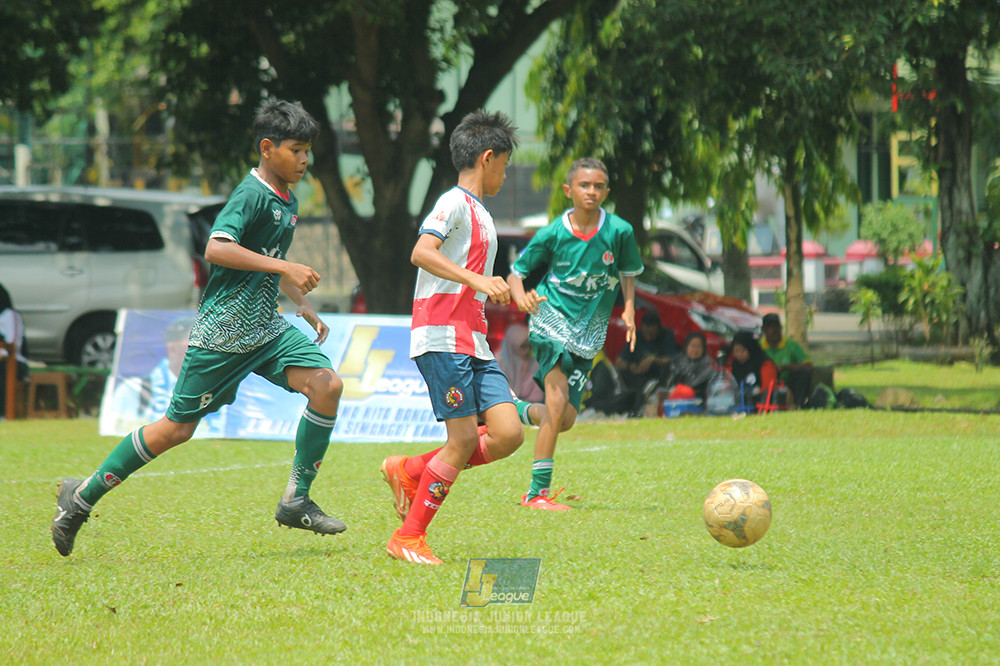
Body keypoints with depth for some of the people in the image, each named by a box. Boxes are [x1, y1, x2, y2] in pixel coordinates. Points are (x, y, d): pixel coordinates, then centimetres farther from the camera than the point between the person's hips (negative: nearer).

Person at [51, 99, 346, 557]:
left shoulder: (287, 201, 14)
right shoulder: (251, 195, -15)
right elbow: (217, 248, -31)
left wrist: (306, 308, 23)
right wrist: (284, 267, -32)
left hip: (267, 328, 8)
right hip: (223, 331, -8)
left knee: (326, 384, -13)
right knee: (177, 428, -1)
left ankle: (297, 501, -5)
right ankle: (83, 495, 13)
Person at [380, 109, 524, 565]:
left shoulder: (480, 215, 24)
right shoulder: (455, 203, -6)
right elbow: (422, 253, -23)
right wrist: (477, 280, -31)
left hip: (473, 342, 9)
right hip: (442, 339, -9)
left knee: (508, 434, -4)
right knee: (464, 440, -12)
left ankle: (409, 472, 10)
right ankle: (408, 538, -3)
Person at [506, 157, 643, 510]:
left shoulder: (619, 231, -4)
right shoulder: (553, 234, -8)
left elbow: (628, 273, 14)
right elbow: (516, 273, 1)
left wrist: (629, 309, -2)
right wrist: (522, 298, -21)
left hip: (588, 334, 4)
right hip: (552, 321, -4)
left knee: (565, 420, 2)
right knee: (558, 402, -22)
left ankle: (518, 411, 36)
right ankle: (537, 492, -15)